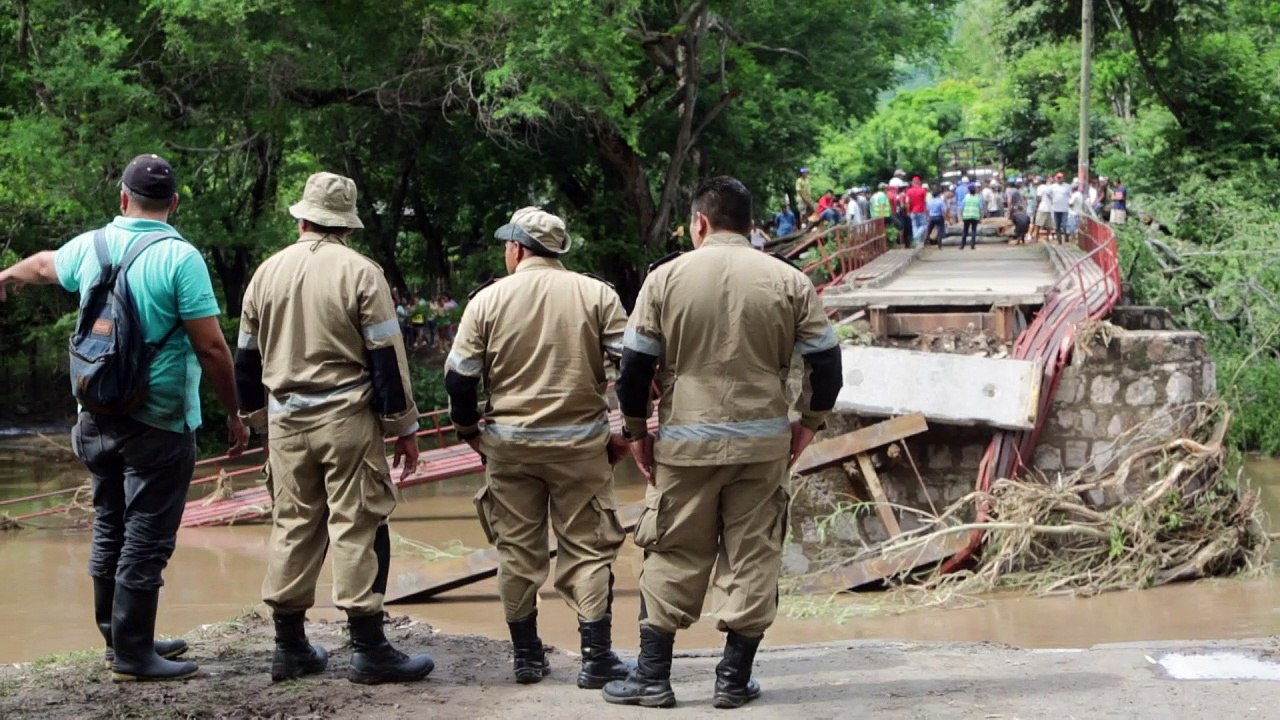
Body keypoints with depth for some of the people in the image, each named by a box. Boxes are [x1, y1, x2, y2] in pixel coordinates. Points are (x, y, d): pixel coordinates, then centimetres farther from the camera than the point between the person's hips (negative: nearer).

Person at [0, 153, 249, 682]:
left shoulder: (90, 247, 5)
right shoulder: (179, 258, -14)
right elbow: (211, 347, -15)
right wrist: (234, 414, -4)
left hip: (97, 417, 7)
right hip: (159, 422, -7)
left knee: (110, 532, 17)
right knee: (146, 541, -1)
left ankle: (119, 639, 29)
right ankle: (133, 655, 2)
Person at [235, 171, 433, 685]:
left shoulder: (268, 272, 8)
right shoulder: (360, 272, -7)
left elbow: (246, 356, 16)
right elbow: (387, 356, -9)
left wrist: (258, 416, 29)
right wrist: (404, 427, -3)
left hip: (285, 420, 5)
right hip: (347, 417, -5)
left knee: (292, 526, 11)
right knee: (357, 527, -3)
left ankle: (290, 647, 15)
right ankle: (368, 651, -3)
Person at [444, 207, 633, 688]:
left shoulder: (488, 300, -1)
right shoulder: (596, 295, -1)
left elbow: (459, 376, 0)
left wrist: (469, 430, 15)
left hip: (509, 443, 1)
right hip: (580, 442, 0)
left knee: (517, 550, 10)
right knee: (587, 549, 5)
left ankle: (527, 657, 15)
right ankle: (597, 658, -1)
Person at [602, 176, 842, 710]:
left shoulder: (666, 278, -3)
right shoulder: (788, 282, 1)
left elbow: (635, 364, -2)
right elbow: (825, 361, 2)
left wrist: (636, 430, 9)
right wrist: (808, 422, 14)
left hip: (685, 443, -1)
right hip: (763, 441, 1)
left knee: (671, 557, 9)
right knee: (752, 557, 8)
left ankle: (652, 677, 11)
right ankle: (734, 680, 10)